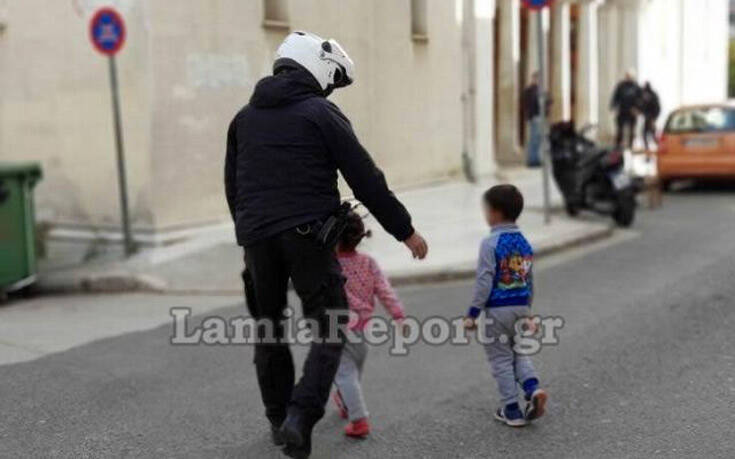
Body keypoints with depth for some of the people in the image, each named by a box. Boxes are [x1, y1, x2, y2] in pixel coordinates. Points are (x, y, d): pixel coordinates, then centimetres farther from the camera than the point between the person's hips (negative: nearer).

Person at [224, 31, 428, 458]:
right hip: (308, 236, -5)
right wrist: (405, 229, 2)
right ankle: (300, 416, -12)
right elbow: (366, 180, -6)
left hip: (256, 238, 6)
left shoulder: (245, 117, 14)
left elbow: (232, 186, 20)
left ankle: (279, 420, 27)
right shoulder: (322, 114, -4)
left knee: (268, 328, 18)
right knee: (330, 328, 3)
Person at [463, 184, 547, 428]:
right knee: (519, 353, 21)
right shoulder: (525, 243, 7)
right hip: (522, 307, 6)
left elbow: (484, 282, -16)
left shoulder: (490, 244, -14)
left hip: (498, 310, -6)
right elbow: (530, 281, 14)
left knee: (501, 359, 6)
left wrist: (472, 314, -9)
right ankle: (533, 388, -2)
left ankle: (511, 410, 10)